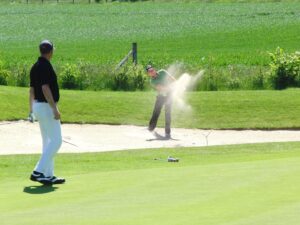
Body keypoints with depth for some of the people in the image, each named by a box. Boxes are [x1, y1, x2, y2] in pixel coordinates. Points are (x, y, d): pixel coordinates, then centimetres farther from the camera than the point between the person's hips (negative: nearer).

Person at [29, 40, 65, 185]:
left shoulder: (35, 67, 12)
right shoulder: (45, 66, -17)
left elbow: (32, 89, 17)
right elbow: (45, 88, -25)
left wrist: (32, 109, 24)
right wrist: (55, 109, -25)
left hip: (38, 106, 10)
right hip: (47, 107, -10)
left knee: (48, 141, 12)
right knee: (56, 140, -8)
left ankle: (48, 175, 12)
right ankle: (39, 172, -13)